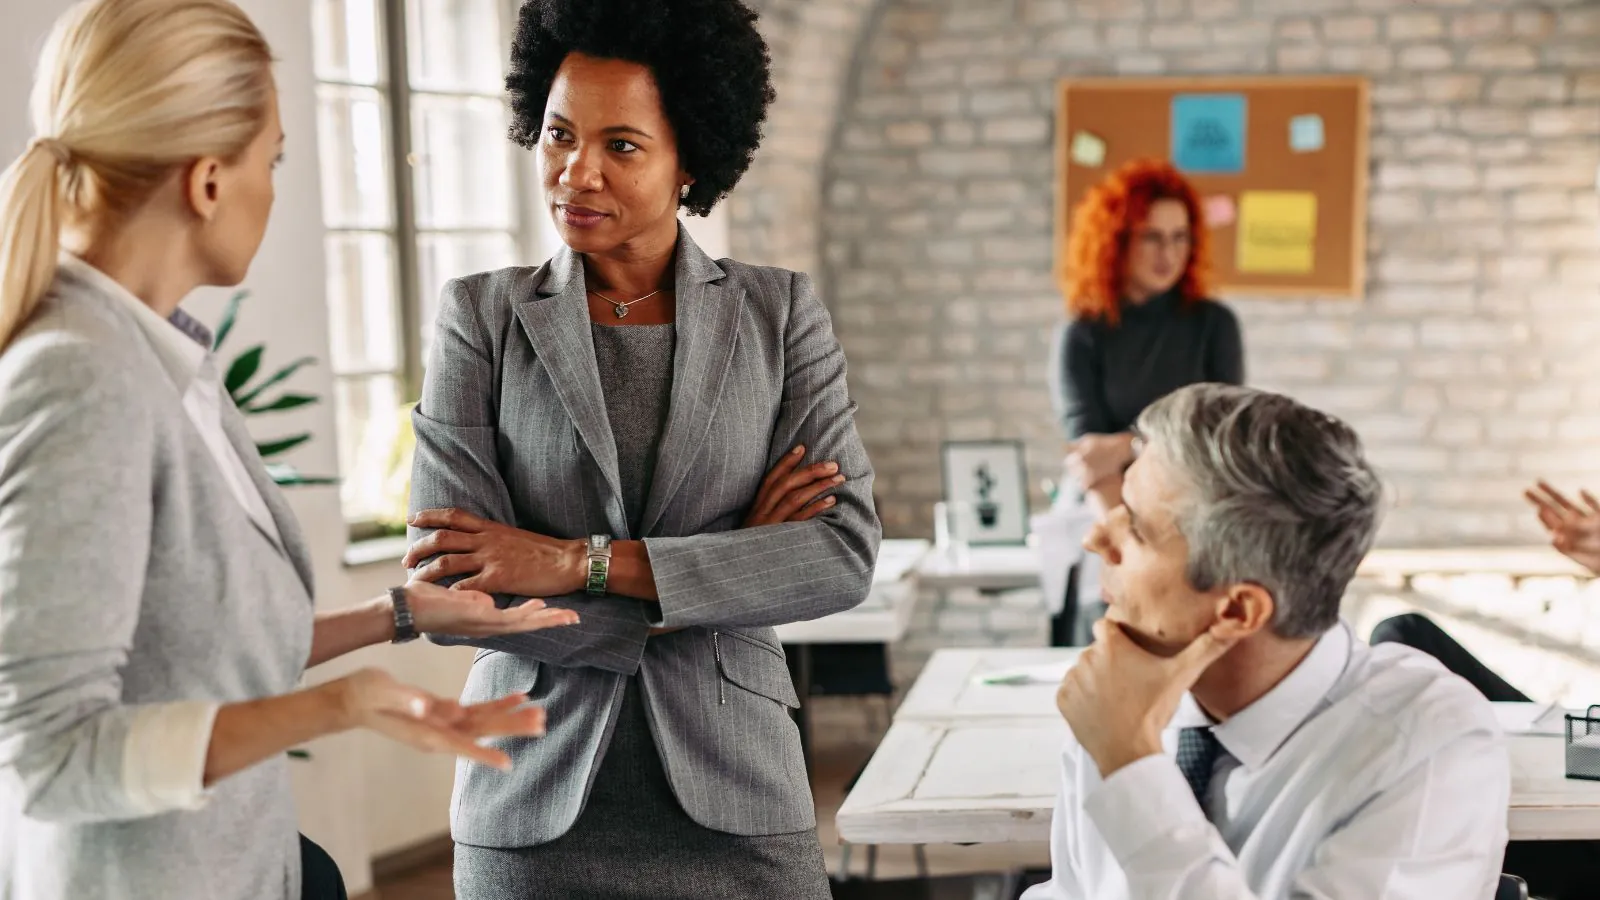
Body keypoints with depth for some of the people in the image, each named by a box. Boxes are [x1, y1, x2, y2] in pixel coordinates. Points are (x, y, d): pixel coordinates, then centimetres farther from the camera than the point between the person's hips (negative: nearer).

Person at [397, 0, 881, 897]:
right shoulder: (482, 315, -2)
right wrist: (729, 567, -11)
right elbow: (453, 584, -10)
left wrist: (582, 561, -16)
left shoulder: (781, 312, 0)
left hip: (732, 795, 1)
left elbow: (846, 554, -9)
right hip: (537, 807, 0)